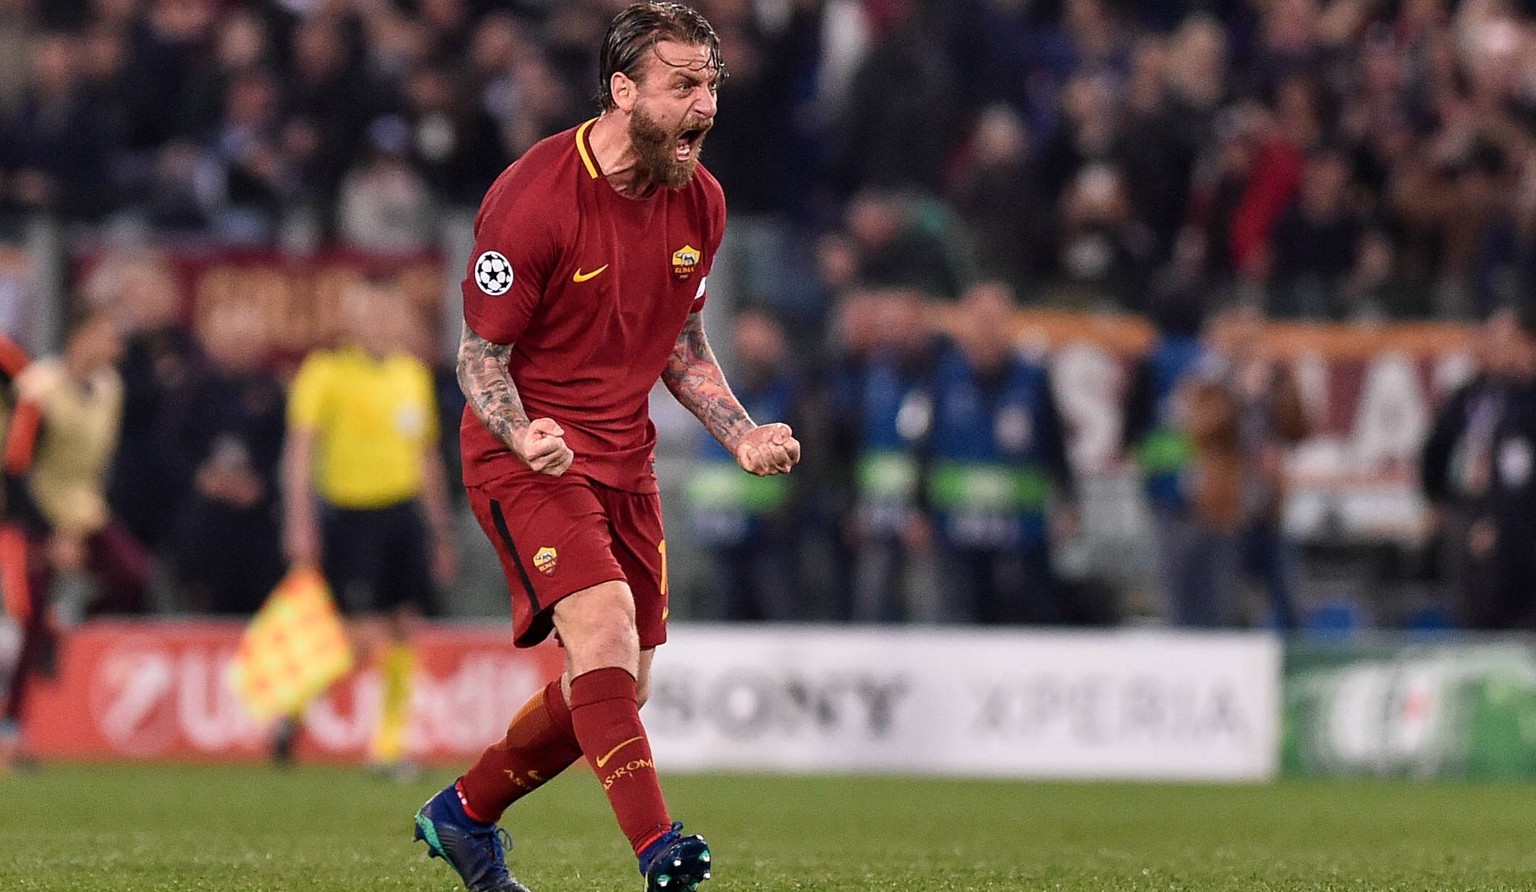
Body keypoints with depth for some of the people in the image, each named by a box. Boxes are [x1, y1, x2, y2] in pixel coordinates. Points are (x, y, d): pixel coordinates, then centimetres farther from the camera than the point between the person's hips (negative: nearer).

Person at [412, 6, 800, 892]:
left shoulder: (700, 200, 2)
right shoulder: (531, 198, -18)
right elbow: (481, 351, -11)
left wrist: (742, 434, 1)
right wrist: (520, 434, -30)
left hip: (625, 460, 7)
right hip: (530, 453, -7)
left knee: (623, 688, 8)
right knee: (604, 623, -27)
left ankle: (465, 814, 30)